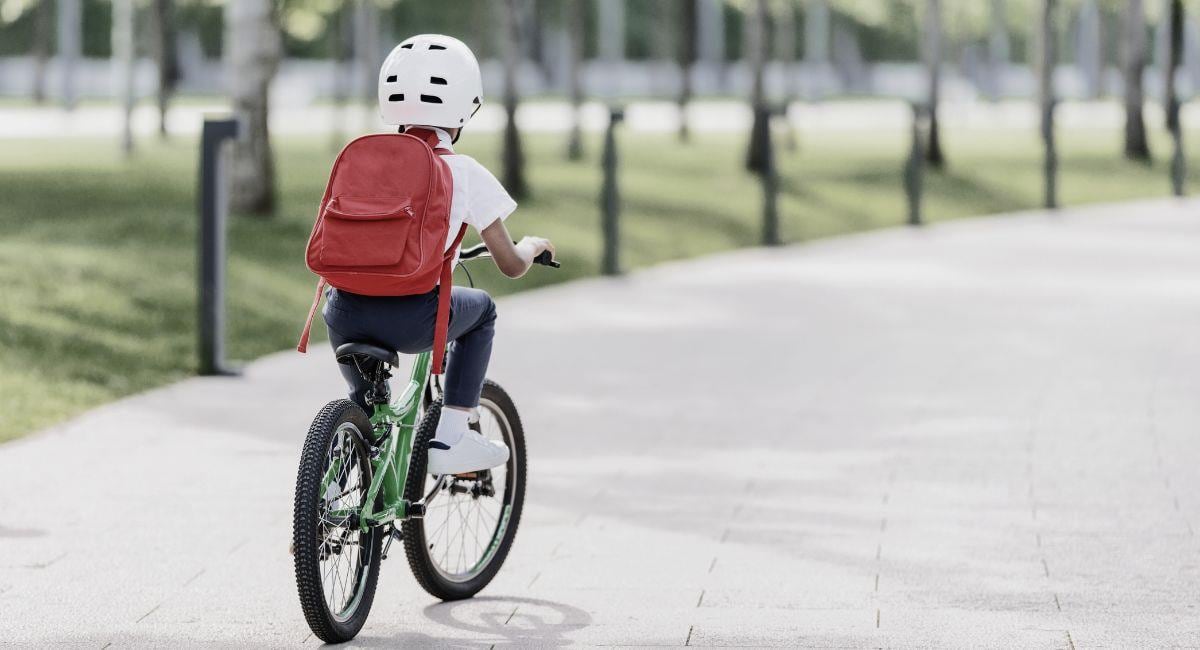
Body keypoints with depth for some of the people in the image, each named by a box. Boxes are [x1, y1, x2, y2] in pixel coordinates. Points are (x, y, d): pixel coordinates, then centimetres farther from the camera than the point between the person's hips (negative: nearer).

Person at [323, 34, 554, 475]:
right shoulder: (464, 173, 4)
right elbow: (511, 265, 7)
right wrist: (533, 245, 31)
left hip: (346, 317, 3)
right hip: (412, 320, -3)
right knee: (481, 309, 28)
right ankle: (451, 435, 20)